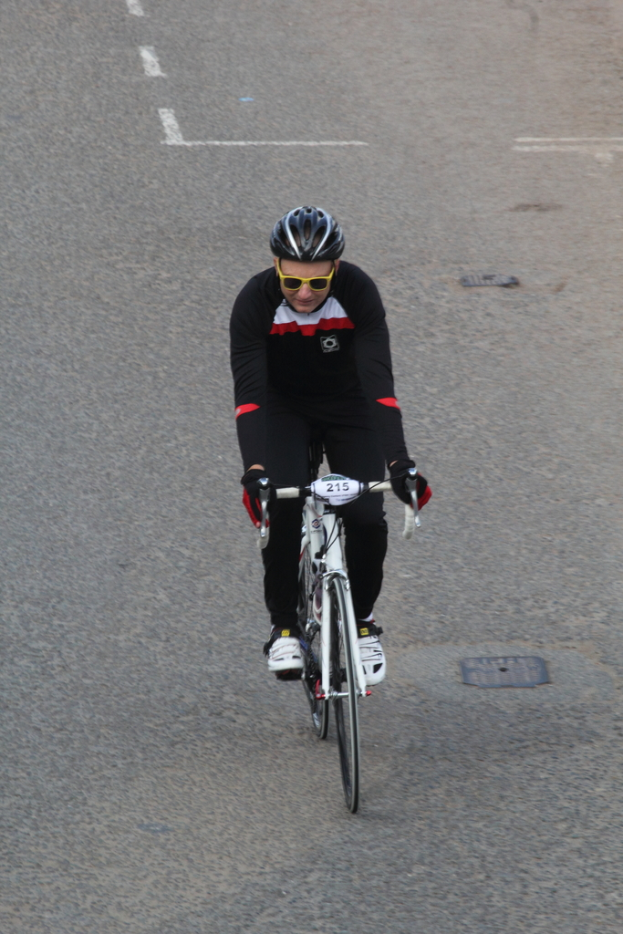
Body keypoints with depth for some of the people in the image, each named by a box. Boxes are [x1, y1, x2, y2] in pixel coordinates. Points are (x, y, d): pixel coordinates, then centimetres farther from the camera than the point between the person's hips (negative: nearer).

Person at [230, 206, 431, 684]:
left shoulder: (358, 291, -29)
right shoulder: (256, 300, -29)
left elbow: (379, 380, -34)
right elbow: (248, 391, -35)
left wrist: (399, 463, -45)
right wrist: (254, 469, -49)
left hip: (348, 405, 0)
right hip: (283, 407, 0)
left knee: (367, 518, -17)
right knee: (282, 502, -26)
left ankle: (362, 618, 11)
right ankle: (284, 627, -8)